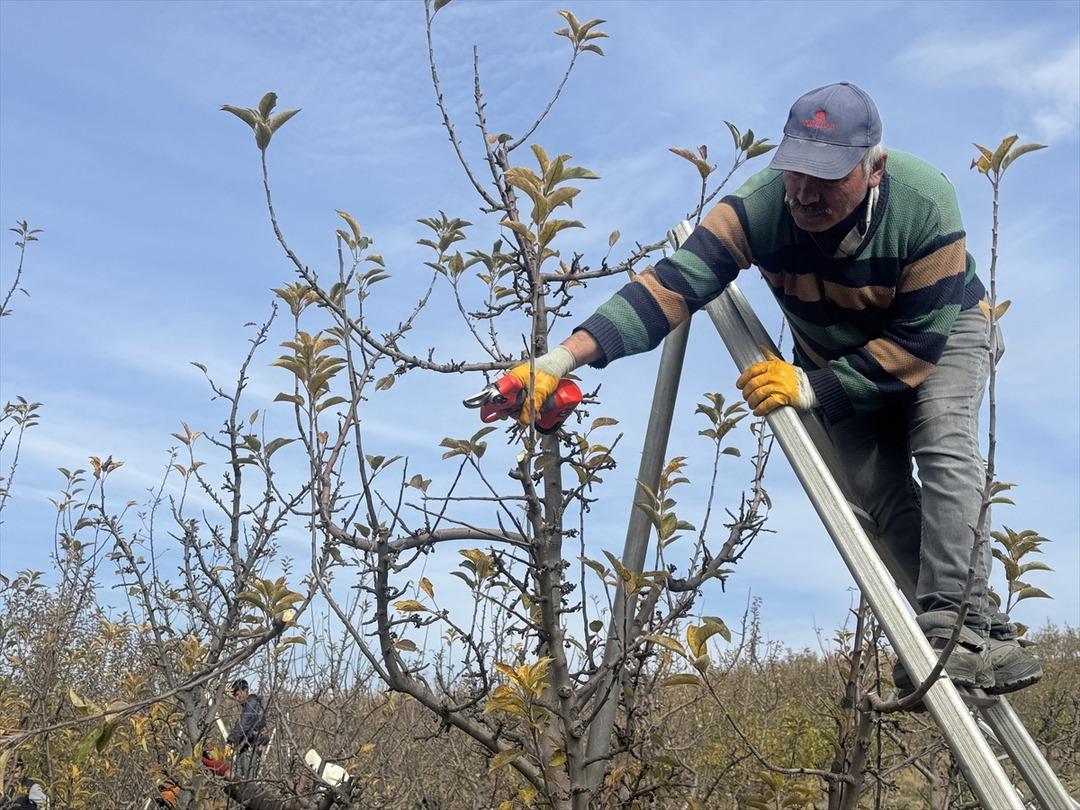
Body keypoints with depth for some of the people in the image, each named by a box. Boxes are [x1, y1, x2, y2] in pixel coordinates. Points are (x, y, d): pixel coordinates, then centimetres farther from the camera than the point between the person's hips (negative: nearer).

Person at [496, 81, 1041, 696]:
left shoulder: (925, 202, -36)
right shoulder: (759, 207, -33)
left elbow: (922, 338, -31)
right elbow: (673, 285, -42)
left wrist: (811, 387, -38)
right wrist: (564, 358, -54)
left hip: (943, 329, -2)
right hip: (845, 356, 2)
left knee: (943, 446, -26)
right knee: (877, 490, -12)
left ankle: (953, 620, -26)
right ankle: (980, 627, -6)